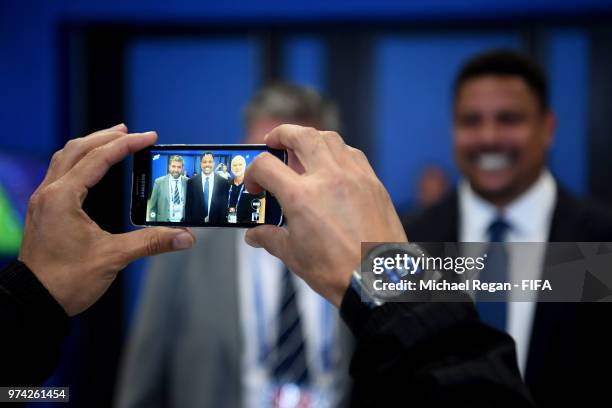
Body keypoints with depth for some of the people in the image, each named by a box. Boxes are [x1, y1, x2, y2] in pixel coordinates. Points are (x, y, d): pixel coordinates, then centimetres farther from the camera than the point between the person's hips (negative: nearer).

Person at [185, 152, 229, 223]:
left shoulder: (223, 182, -1)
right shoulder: (191, 182, 0)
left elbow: (225, 206, 0)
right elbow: (188, 206, 1)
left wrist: (222, 221, -6)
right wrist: (188, 221, -4)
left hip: (216, 222, 0)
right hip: (196, 221, 0)